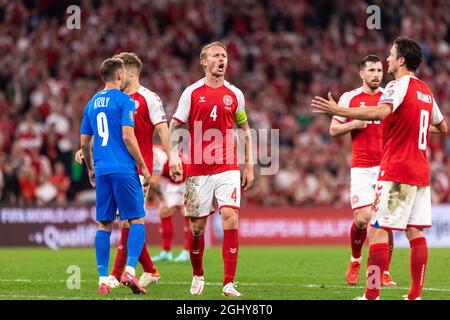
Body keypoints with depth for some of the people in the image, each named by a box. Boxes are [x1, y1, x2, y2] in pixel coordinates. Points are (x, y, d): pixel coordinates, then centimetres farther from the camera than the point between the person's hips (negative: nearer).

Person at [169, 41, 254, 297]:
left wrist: (249, 166, 12)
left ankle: (229, 283, -12)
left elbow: (245, 129, 17)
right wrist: (174, 155, -14)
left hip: (228, 169, 1)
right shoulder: (192, 93, 1)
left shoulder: (235, 94, 7)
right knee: (197, 226, 5)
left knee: (231, 219, -14)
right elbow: (175, 127, 2)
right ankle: (198, 276, 29)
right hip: (198, 169, -1)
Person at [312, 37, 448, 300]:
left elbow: (380, 112, -30)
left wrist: (338, 111, -34)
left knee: (378, 229, -8)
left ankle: (372, 295, -12)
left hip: (396, 172, -8)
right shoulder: (426, 91, 15)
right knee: (415, 231, 6)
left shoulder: (399, 86, -10)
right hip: (421, 172, 8)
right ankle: (416, 294, 4)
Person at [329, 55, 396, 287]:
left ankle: (384, 273, 4)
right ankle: (355, 261, 19)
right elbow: (333, 129, 6)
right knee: (362, 219, -9)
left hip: (387, 167, 1)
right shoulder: (350, 98, 4)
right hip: (361, 168, -1)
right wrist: (354, 124, -11)